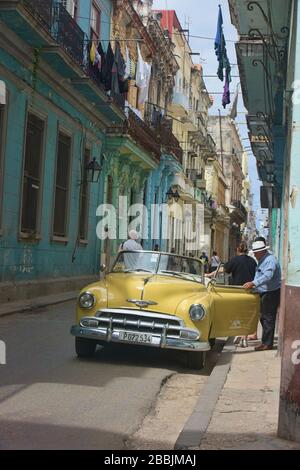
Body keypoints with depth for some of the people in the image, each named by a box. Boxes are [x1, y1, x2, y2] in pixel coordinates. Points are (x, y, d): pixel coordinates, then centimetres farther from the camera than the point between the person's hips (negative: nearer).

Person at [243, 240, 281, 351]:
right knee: (264, 318, 15)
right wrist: (253, 285, 15)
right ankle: (266, 340, 25)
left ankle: (267, 344, 1)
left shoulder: (270, 260, -19)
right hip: (264, 293, 10)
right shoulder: (262, 260, 14)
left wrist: (253, 283, -37)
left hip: (271, 293, -10)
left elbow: (268, 276, -32)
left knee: (268, 318, -5)